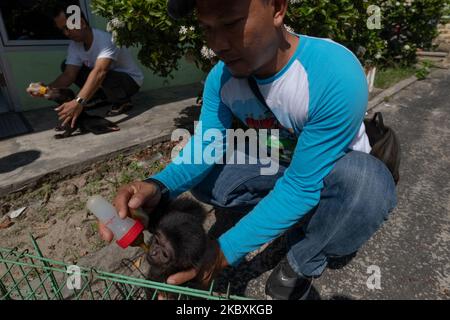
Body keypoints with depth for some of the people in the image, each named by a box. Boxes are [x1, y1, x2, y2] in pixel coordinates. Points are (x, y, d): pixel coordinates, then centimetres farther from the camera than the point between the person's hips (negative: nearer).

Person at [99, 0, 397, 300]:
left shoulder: (336, 76, -36)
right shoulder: (221, 77, -18)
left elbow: (303, 186, -35)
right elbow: (206, 144, -14)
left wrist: (226, 250, -36)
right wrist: (159, 187, -35)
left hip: (336, 172, -4)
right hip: (281, 167, 4)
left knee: (366, 183, -38)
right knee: (199, 174, -11)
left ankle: (304, 263, -7)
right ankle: (305, 224, -2)